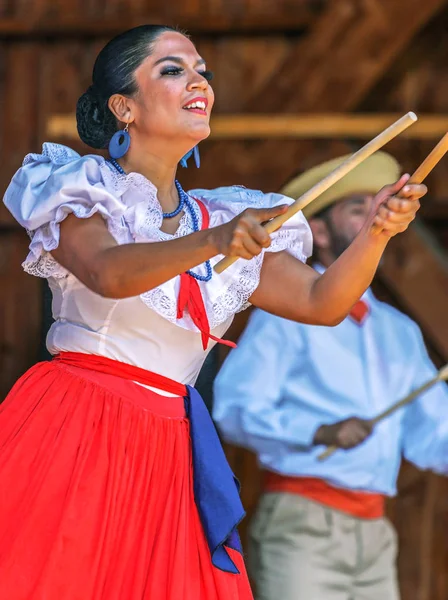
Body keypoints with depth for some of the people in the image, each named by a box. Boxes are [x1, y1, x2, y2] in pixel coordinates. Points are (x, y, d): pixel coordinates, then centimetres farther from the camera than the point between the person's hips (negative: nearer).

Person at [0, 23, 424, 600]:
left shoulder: (222, 219, 16)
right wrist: (211, 242, -36)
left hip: (166, 450, 5)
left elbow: (320, 302, 7)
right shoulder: (84, 191, 0)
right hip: (71, 429, -5)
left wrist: (376, 232, -11)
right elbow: (107, 274, -21)